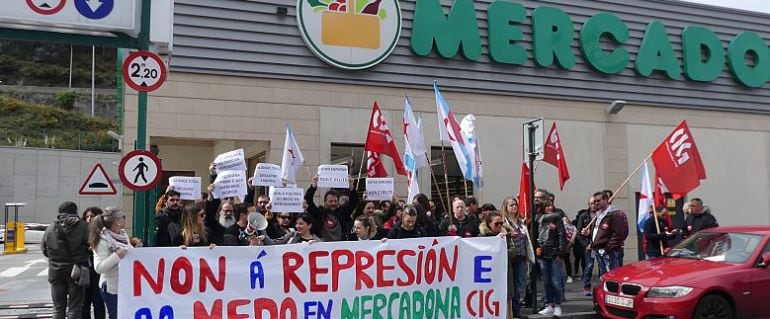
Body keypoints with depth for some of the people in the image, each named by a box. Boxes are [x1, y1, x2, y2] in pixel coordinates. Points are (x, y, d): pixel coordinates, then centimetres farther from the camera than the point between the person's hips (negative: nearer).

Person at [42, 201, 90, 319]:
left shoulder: (50, 228, 0)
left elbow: (44, 250, 7)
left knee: (58, 309, 14)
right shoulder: (83, 227, -12)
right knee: (75, 309, 5)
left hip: (56, 271, 3)